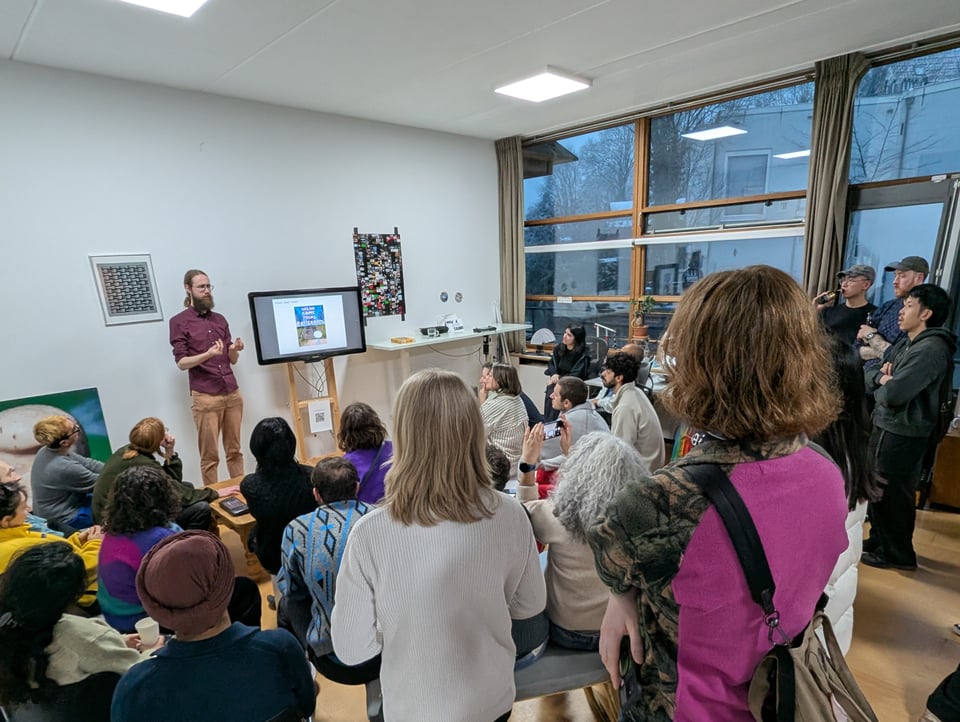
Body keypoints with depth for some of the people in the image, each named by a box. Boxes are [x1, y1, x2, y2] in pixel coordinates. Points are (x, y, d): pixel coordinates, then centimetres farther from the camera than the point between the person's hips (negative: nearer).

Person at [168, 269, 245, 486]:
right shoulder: (179, 322, 0)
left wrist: (235, 350, -8)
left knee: (235, 450, 10)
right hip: (205, 397, -4)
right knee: (210, 456, 2)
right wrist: (208, 354, -22)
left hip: (233, 393, 5)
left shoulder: (220, 319, 14)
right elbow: (181, 363, -5)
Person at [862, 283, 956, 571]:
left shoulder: (931, 349, -22)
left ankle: (898, 554, 24)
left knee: (891, 494, 6)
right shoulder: (907, 343, 11)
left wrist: (881, 386, -8)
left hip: (902, 434, -9)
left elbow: (893, 394, -31)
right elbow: (868, 374, 11)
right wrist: (881, 377, -11)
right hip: (886, 427, 10)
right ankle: (879, 541, 38)